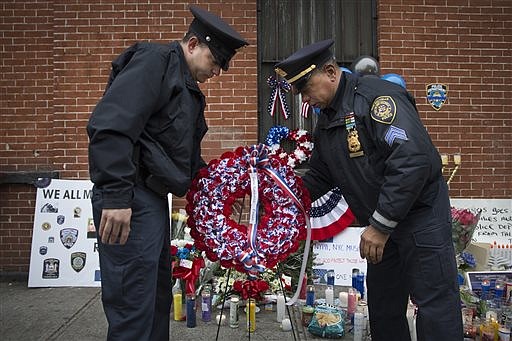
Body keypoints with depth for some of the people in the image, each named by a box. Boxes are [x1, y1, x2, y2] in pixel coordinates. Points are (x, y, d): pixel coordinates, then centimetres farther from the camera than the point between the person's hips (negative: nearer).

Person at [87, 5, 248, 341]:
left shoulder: (187, 86, 20)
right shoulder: (155, 60, -10)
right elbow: (110, 126, -24)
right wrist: (116, 195, -29)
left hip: (152, 198, 10)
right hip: (129, 201, -10)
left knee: (158, 295, 18)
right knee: (134, 304, -6)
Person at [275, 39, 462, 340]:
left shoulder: (377, 96, -18)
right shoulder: (326, 120, 10)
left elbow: (414, 159, -28)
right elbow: (319, 177, 18)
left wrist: (381, 224, -25)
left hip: (421, 213, -8)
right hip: (381, 224, 9)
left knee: (435, 303, -3)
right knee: (382, 305, 15)